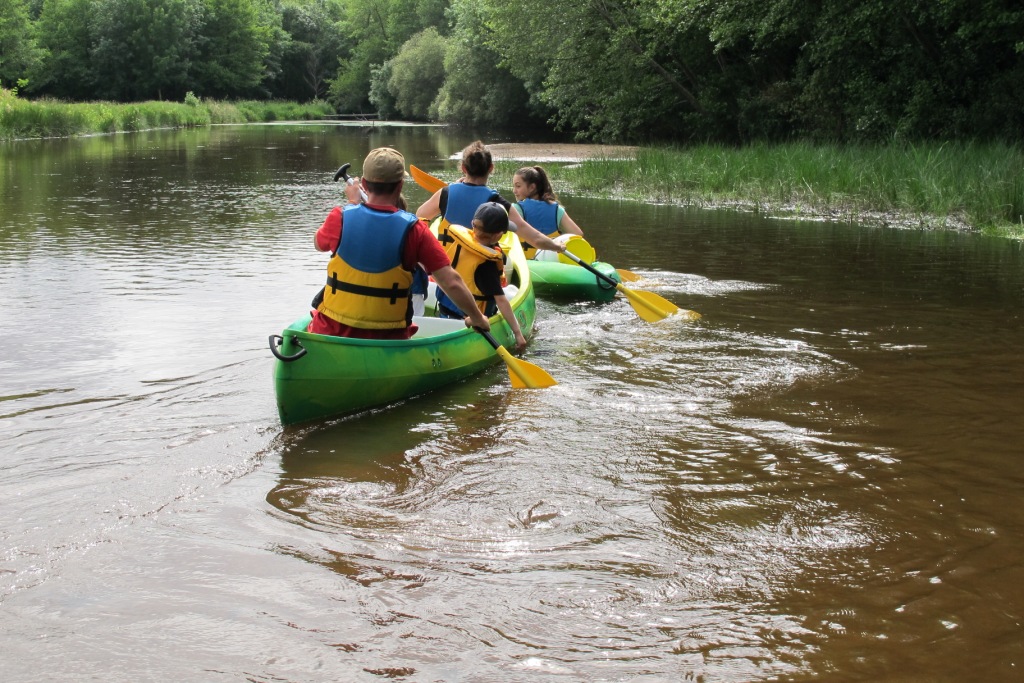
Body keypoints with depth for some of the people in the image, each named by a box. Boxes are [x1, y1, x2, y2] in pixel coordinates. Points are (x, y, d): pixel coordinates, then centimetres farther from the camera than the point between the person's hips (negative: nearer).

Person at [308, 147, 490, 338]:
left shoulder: (341, 218, -10)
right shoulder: (413, 230, -13)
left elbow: (319, 243, 15)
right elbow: (452, 283, -12)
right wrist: (477, 318, 4)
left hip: (331, 333, 1)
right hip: (388, 342, 0)